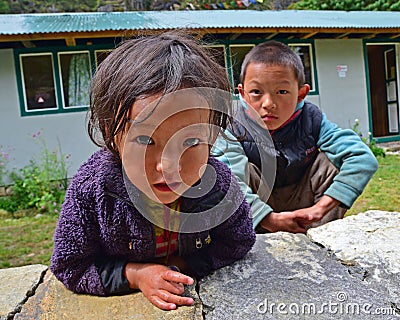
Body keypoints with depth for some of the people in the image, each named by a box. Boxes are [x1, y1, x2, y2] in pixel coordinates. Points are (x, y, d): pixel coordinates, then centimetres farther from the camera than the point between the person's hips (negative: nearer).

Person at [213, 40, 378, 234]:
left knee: (330, 160, -19)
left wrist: (321, 207, -33)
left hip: (302, 206, 2)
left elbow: (364, 159, -24)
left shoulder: (311, 120, -17)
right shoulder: (234, 129, -23)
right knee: (244, 167, -28)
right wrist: (270, 220, -44)